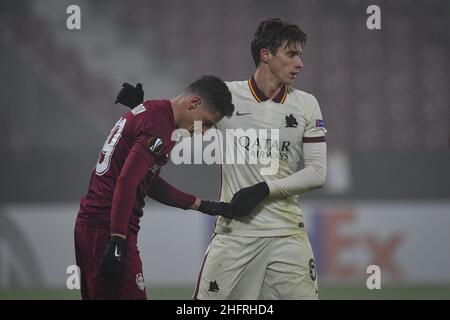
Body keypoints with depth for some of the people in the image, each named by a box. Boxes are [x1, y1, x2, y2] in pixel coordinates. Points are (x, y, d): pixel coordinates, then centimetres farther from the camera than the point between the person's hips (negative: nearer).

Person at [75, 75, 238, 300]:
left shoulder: (147, 111, 17)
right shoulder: (160, 127, -14)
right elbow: (126, 182, -23)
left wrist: (202, 205, 26)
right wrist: (117, 242, -26)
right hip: (108, 230, -10)